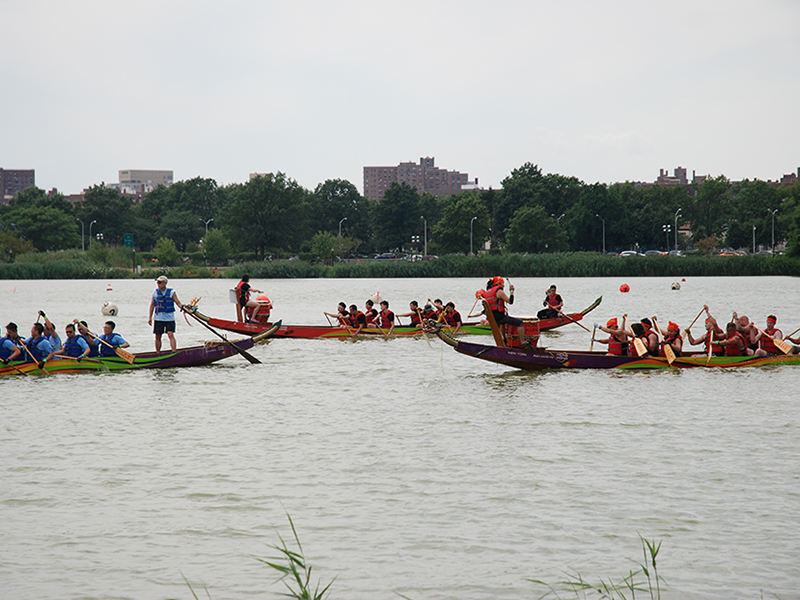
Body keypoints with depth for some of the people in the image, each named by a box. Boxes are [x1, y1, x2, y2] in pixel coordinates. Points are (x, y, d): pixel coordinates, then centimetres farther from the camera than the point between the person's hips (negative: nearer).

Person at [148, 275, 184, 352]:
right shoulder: (155, 292, 5)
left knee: (171, 335, -15)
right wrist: (150, 317, 6)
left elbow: (178, 303, -4)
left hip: (169, 318, -3)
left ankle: (174, 352, -19)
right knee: (158, 337, 5)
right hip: (158, 318, 3)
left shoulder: (171, 292, -2)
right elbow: (152, 305, 9)